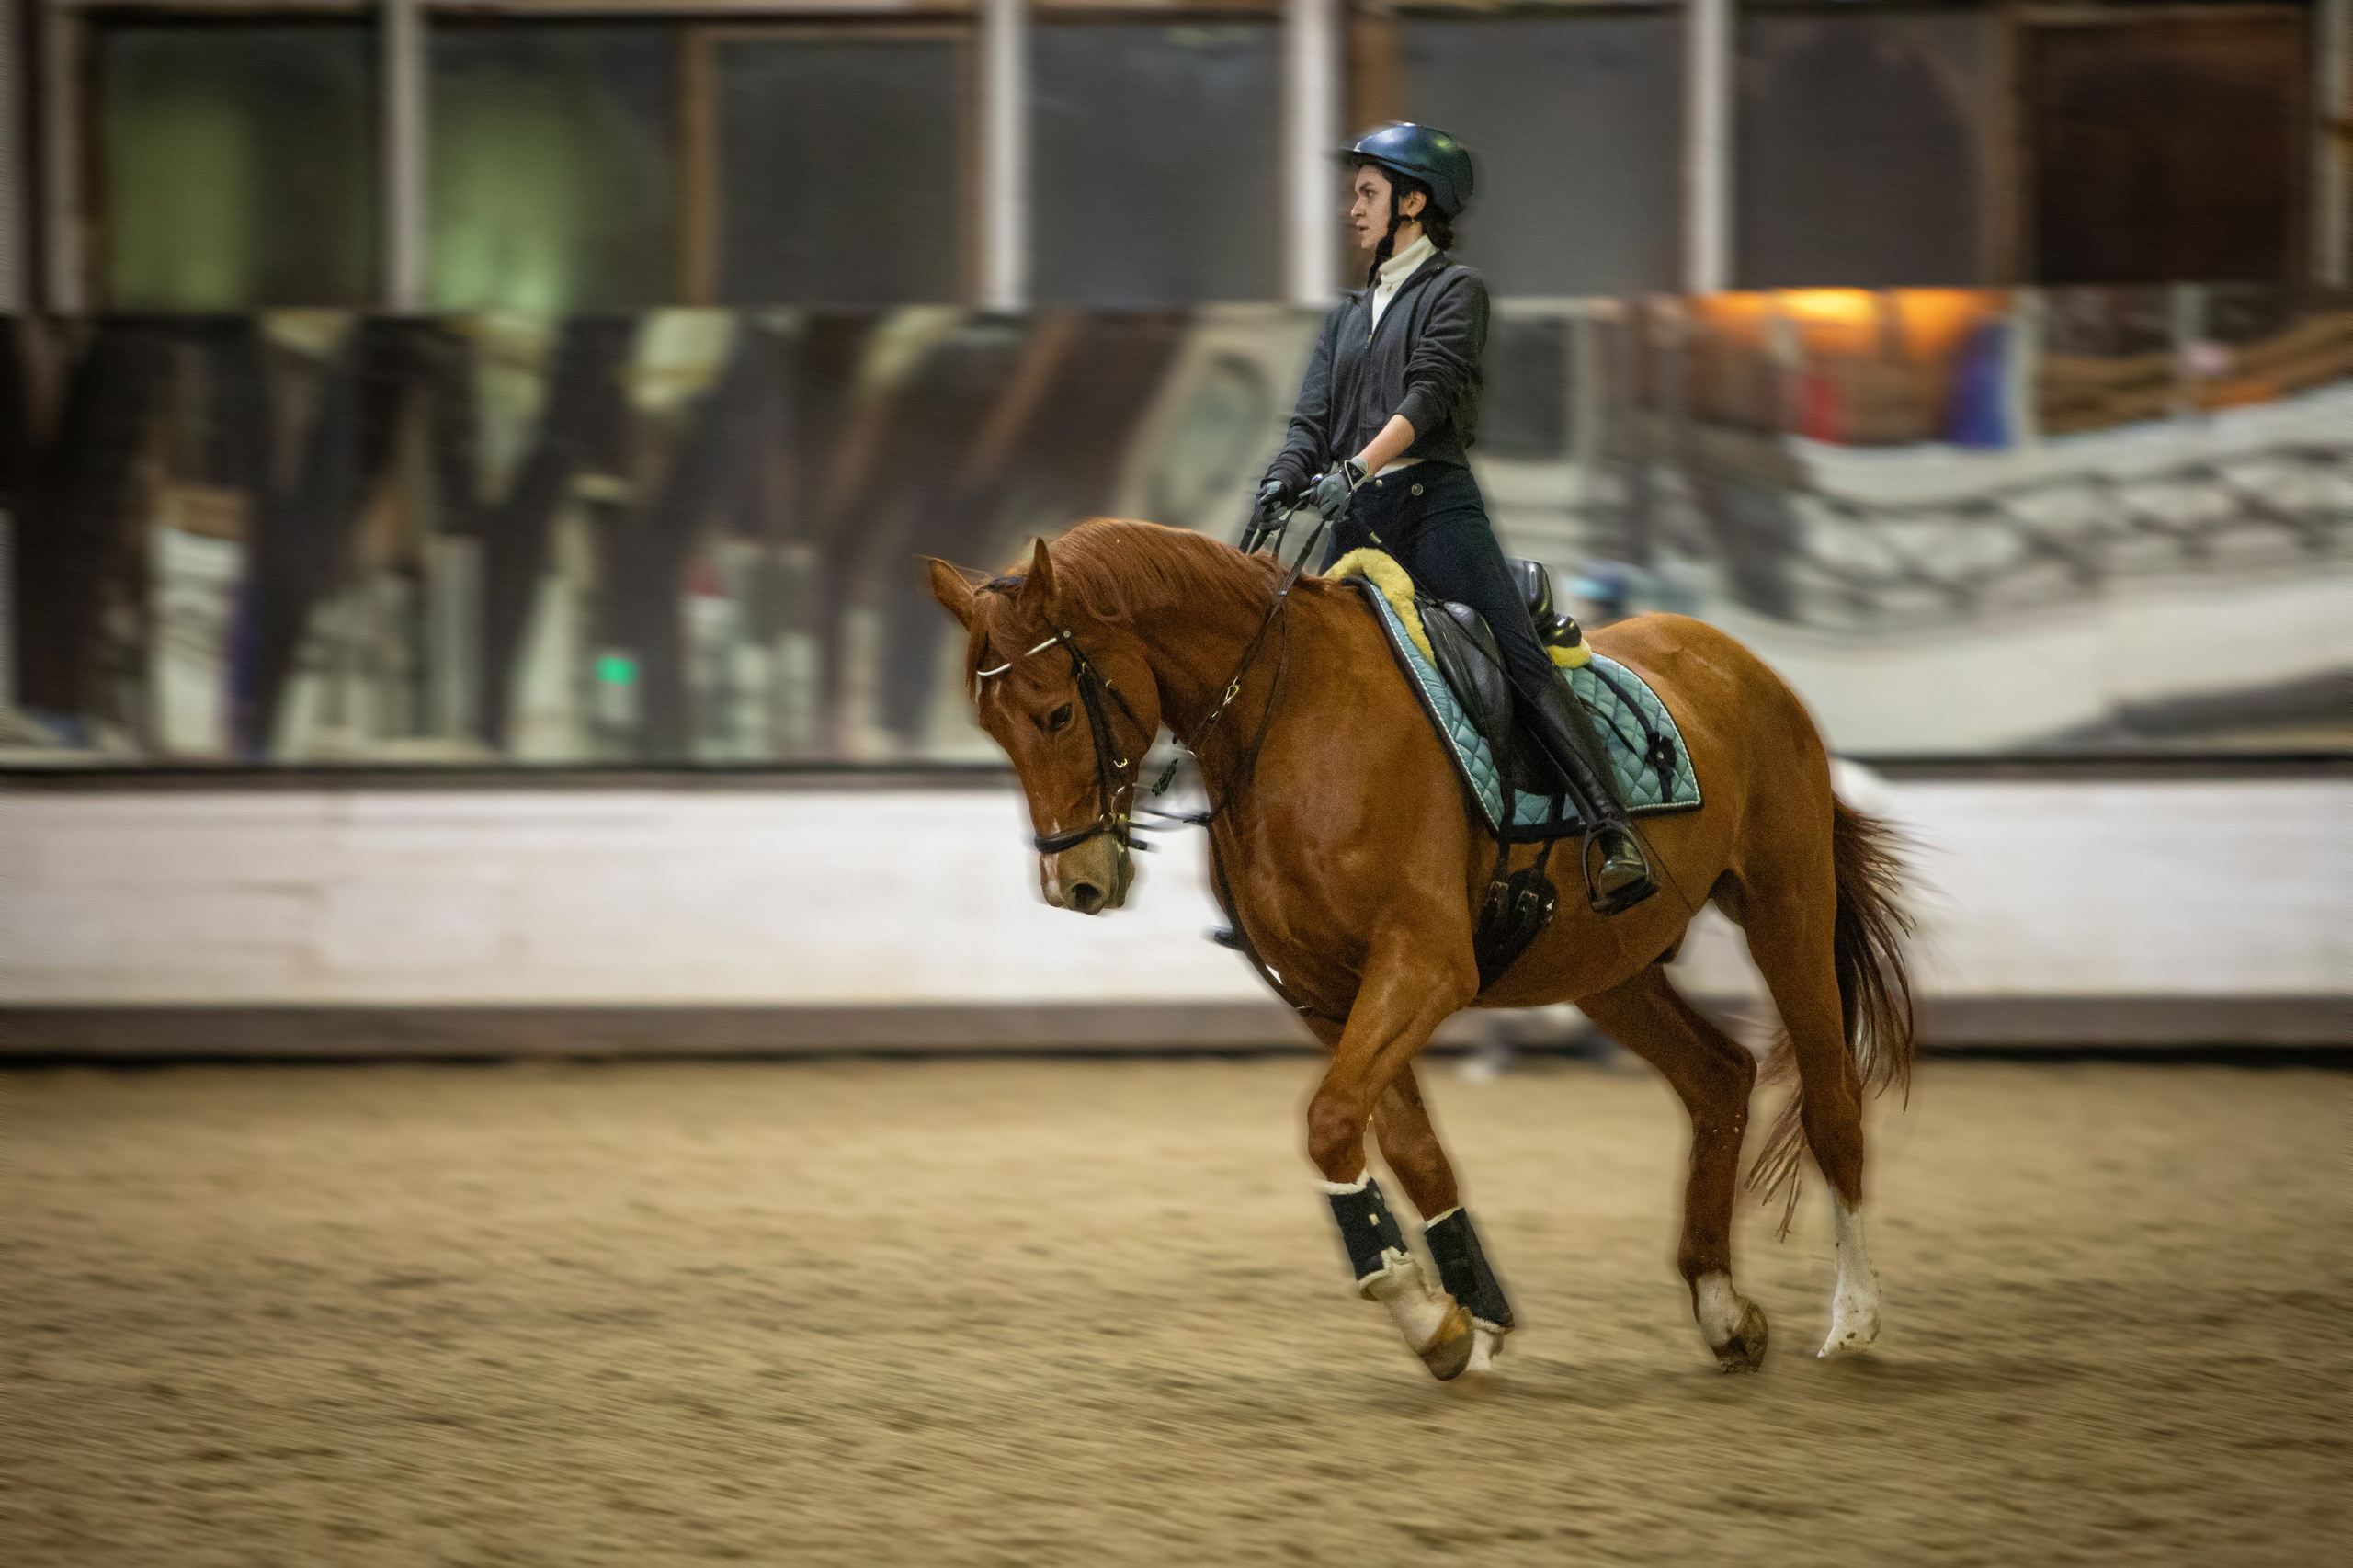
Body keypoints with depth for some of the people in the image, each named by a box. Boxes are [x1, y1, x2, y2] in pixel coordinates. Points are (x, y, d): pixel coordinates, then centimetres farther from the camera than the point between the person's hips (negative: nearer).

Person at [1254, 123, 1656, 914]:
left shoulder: (1454, 290, 4)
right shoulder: (1347, 315, 24)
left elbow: (1428, 395, -10)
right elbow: (1313, 419, 15)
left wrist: (1355, 469, -24)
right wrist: (1288, 475, -8)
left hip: (1433, 502, -6)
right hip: (1356, 522, 6)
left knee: (1522, 662, -18)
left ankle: (1617, 838, -28)